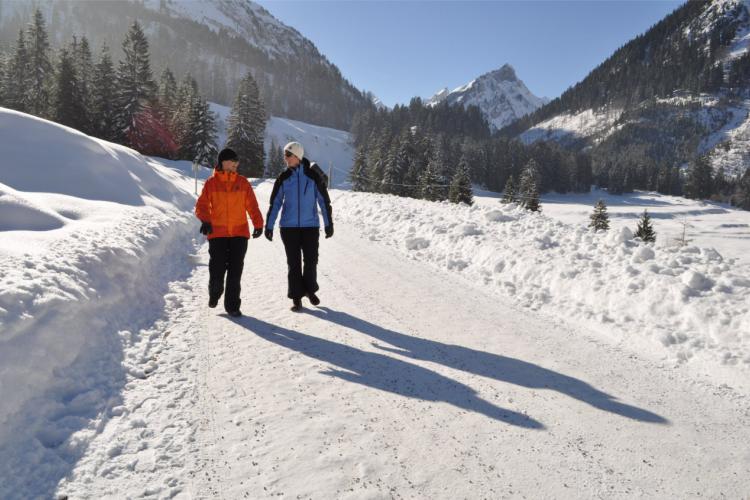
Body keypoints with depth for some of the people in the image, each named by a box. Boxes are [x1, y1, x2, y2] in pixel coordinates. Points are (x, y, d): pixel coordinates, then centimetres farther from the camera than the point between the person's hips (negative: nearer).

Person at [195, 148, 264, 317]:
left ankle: (232, 305, 11)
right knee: (217, 270, 0)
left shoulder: (243, 182, 6)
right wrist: (205, 220, -20)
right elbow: (202, 205, -2)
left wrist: (258, 224, -5)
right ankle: (214, 293, 32)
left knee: (235, 272, 1)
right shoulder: (211, 183, 2)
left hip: (239, 233, 1)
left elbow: (252, 206, 5)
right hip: (217, 234, -1)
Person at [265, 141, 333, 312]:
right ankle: (296, 298, 15)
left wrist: (329, 224, 1)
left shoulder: (313, 175, -3)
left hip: (310, 226, -1)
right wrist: (269, 226, 3)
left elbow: (324, 200, 2)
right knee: (293, 263, 4)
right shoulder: (283, 178, 2)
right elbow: (275, 203, 6)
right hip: (289, 227, 1)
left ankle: (310, 290, 30)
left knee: (311, 260, 5)